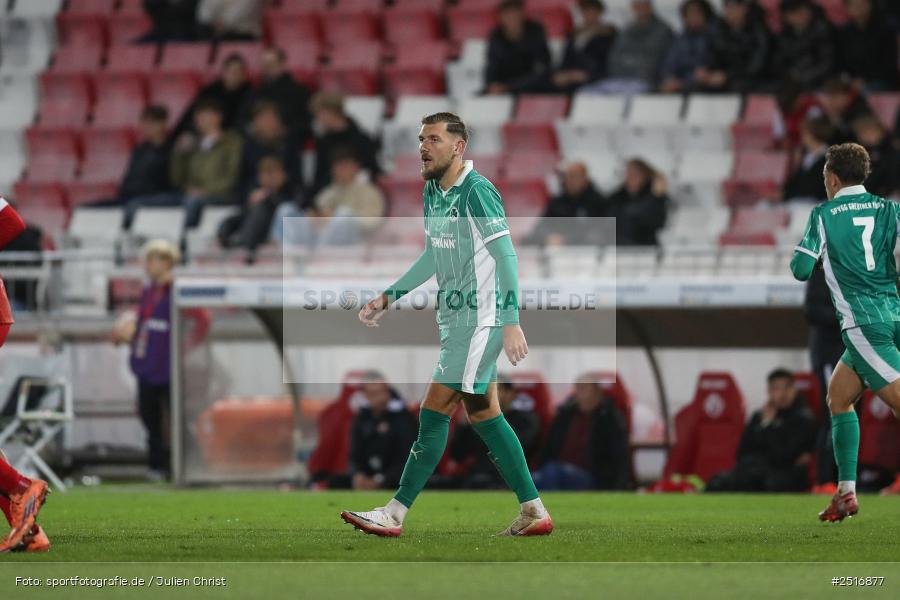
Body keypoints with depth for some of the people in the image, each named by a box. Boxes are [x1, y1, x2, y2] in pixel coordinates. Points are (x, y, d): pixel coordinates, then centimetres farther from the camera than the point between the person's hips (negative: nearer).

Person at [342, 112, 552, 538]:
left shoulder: (477, 191, -16)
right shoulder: (432, 191, 11)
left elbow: (507, 256, -18)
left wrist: (511, 322, -23)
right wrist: (389, 297, 22)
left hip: (479, 320, -9)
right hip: (455, 320, 9)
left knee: (434, 414, -9)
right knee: (483, 415, 11)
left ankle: (394, 515, -7)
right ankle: (533, 512, 15)